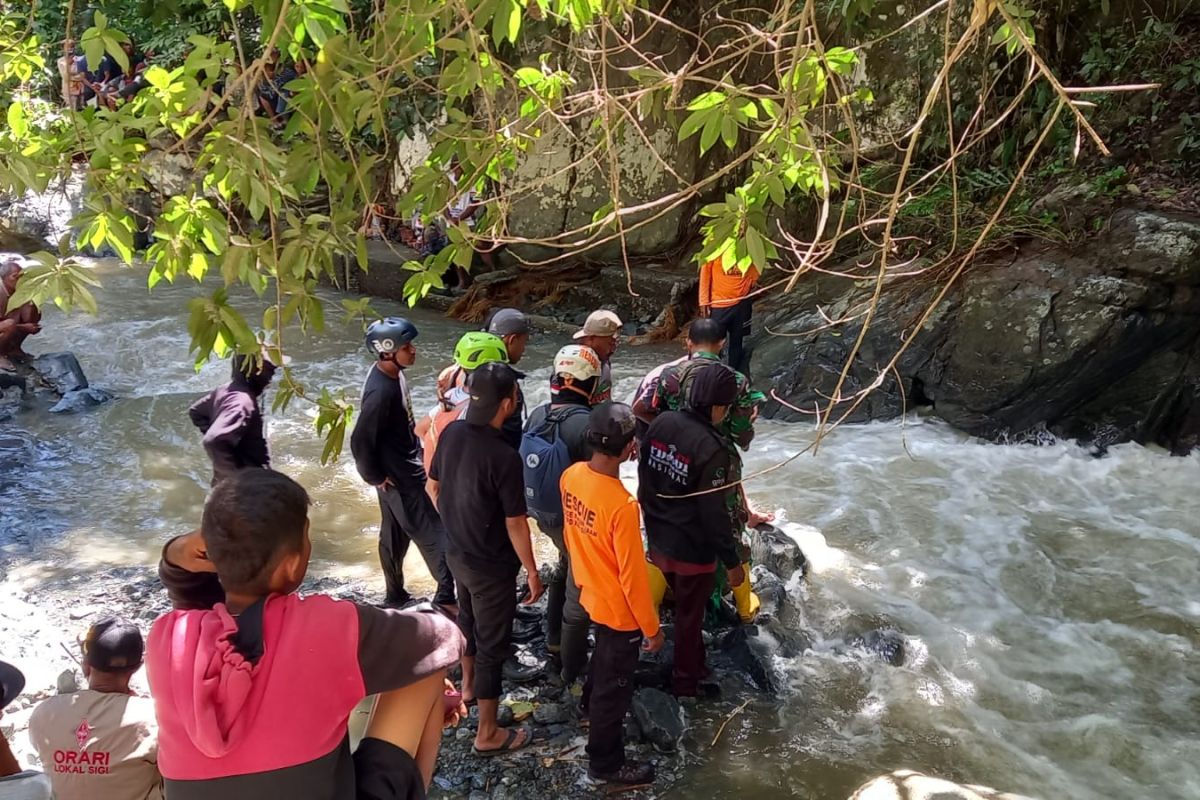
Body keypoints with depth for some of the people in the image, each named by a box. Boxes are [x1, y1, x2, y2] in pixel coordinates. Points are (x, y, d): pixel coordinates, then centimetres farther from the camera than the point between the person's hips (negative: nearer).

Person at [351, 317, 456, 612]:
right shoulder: (381, 391, -30)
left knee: (395, 536, 20)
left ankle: (396, 597, 35)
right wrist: (376, 478, -14)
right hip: (398, 479, -9)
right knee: (433, 536, 2)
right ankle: (446, 598, 13)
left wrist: (415, 453, 15)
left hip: (406, 470, 9)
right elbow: (360, 442, -26)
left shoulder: (393, 374, -1)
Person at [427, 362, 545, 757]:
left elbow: (434, 486, 6)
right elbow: (515, 525, -22)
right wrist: (532, 572, -9)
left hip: (456, 551, 8)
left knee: (468, 617, 30)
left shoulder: (451, 433, -9)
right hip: (491, 565, -7)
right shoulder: (504, 457, -30)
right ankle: (488, 733, 21)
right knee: (493, 643, 7)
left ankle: (469, 683, 53)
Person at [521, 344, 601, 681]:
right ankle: (573, 668, 26)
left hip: (543, 514, 7)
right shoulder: (586, 425, -29)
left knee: (565, 568, 32)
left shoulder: (536, 415, -7)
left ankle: (554, 638, 44)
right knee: (579, 590, 11)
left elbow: (529, 464, 3)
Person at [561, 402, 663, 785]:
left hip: (591, 594, 7)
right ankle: (606, 762, 34)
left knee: (604, 656, 34)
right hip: (620, 609, -7)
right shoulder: (622, 505, -36)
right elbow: (633, 577, -27)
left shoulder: (572, 475, -12)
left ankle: (593, 706, 60)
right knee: (615, 685, 14)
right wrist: (652, 628, -13)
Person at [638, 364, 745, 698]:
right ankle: (686, 680, 33)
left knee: (684, 603, 27)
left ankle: (695, 662, 47)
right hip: (693, 551, -6)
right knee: (690, 614, 15)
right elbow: (714, 514, -24)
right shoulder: (712, 449, -28)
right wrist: (732, 562, -13)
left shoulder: (661, 423, -7)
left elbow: (644, 478, 6)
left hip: (659, 541, 7)